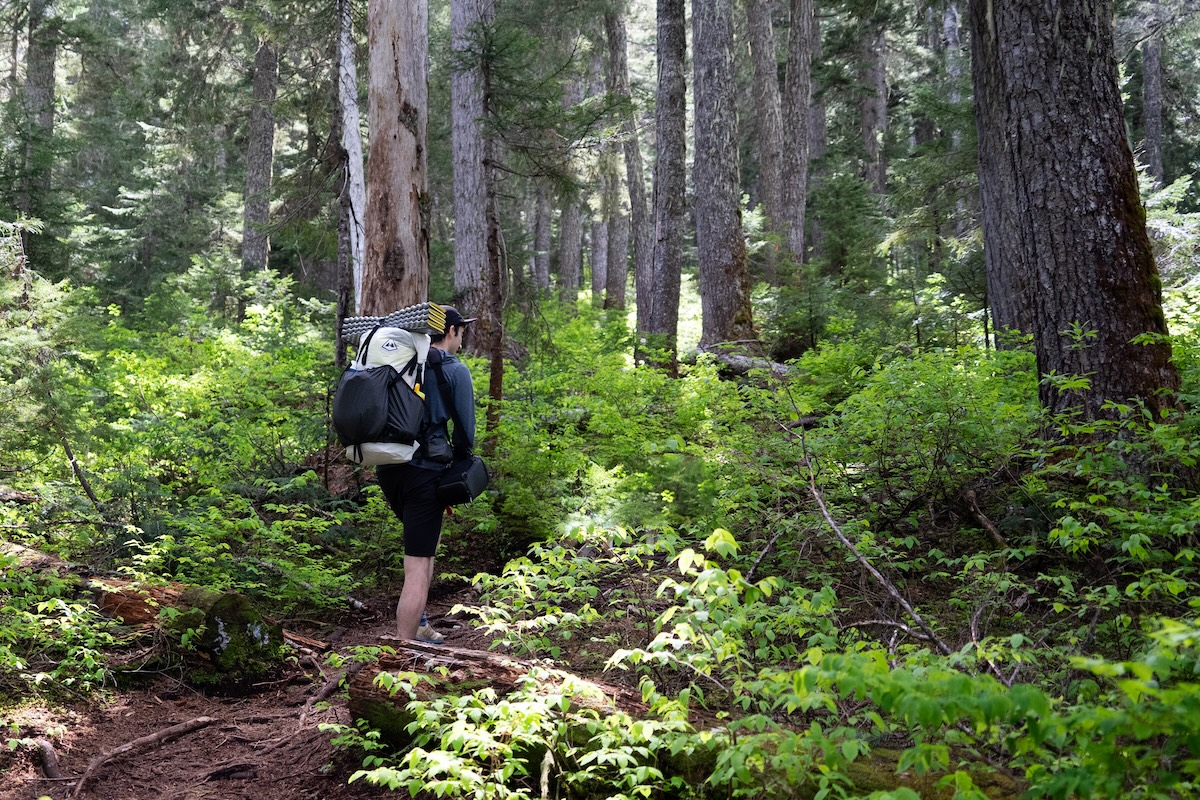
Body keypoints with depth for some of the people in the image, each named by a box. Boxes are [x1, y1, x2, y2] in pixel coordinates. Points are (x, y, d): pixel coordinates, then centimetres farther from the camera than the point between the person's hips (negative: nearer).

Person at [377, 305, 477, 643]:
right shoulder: (454, 370, -4)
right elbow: (465, 429, -6)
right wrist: (460, 464, 10)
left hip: (387, 467, 7)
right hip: (424, 472, -7)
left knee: (428, 540, 29)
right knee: (417, 569, -4)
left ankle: (418, 626, 30)